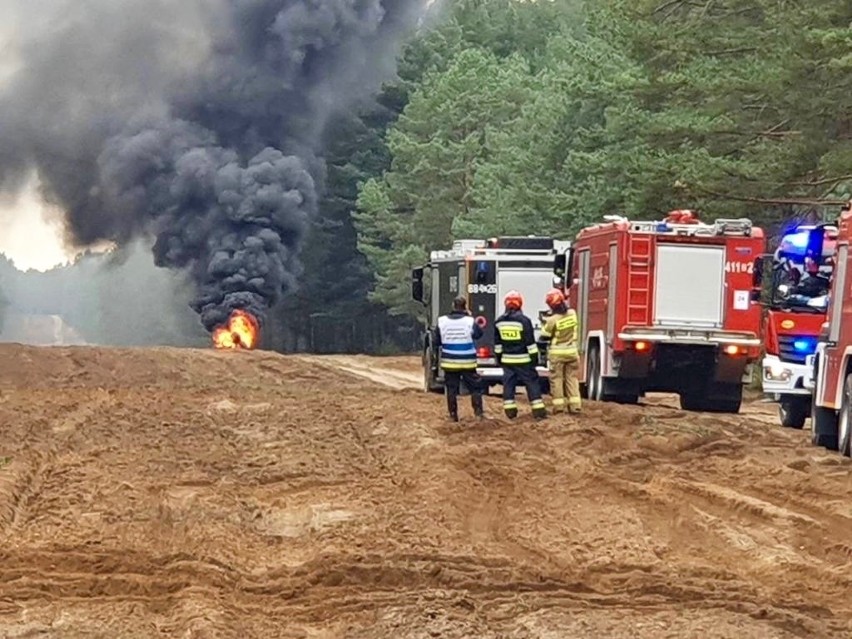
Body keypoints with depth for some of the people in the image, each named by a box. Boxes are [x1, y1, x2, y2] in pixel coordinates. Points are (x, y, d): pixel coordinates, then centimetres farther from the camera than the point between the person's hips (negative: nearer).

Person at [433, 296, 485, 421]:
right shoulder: (469, 321, -11)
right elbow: (478, 334, 8)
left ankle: (453, 414, 8)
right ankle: (478, 412, 4)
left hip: (449, 362, 1)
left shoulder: (442, 322, -6)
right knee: (475, 387, 9)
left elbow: (436, 341, 0)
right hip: (467, 362, -1)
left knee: (451, 388, 8)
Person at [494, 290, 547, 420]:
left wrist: (499, 357, 20)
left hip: (507, 359, 4)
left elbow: (497, 343, 11)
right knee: (531, 383, 1)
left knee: (508, 383, 9)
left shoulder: (499, 322, 3)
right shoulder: (523, 320, -14)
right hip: (523, 360, -4)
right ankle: (538, 411, -1)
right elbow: (530, 341, -12)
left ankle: (510, 411, 8)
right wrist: (534, 356, -4)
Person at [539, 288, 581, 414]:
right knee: (572, 378, 10)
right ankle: (575, 405, 6)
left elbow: (544, 337, -9)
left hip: (557, 353, -4)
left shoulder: (553, 319, -20)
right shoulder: (572, 313, -5)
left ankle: (559, 405, 5)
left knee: (557, 378, 6)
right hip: (571, 351, 4)